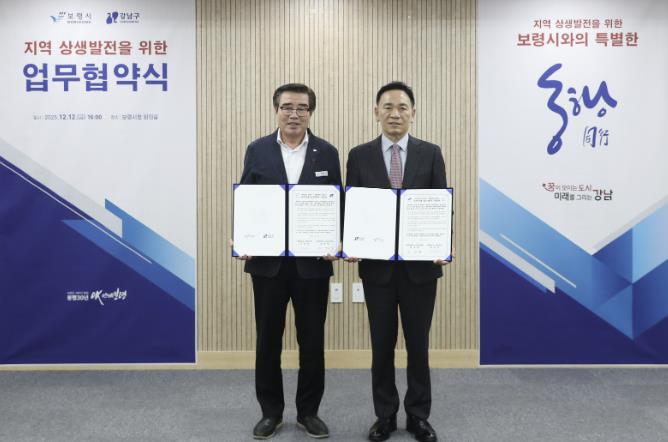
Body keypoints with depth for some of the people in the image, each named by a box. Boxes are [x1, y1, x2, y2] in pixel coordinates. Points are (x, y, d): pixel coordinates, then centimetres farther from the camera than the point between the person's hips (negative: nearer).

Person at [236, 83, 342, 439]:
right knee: (268, 339, 10)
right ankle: (271, 411, 27)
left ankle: (308, 411, 26)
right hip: (267, 261, 0)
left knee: (312, 339, 8)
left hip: (313, 261, 0)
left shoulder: (327, 153, 3)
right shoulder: (257, 151, 3)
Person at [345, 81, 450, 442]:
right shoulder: (359, 155, 3)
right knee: (382, 344, 11)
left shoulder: (430, 153, 3)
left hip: (420, 264, 0)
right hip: (376, 265, 0)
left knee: (418, 343, 11)